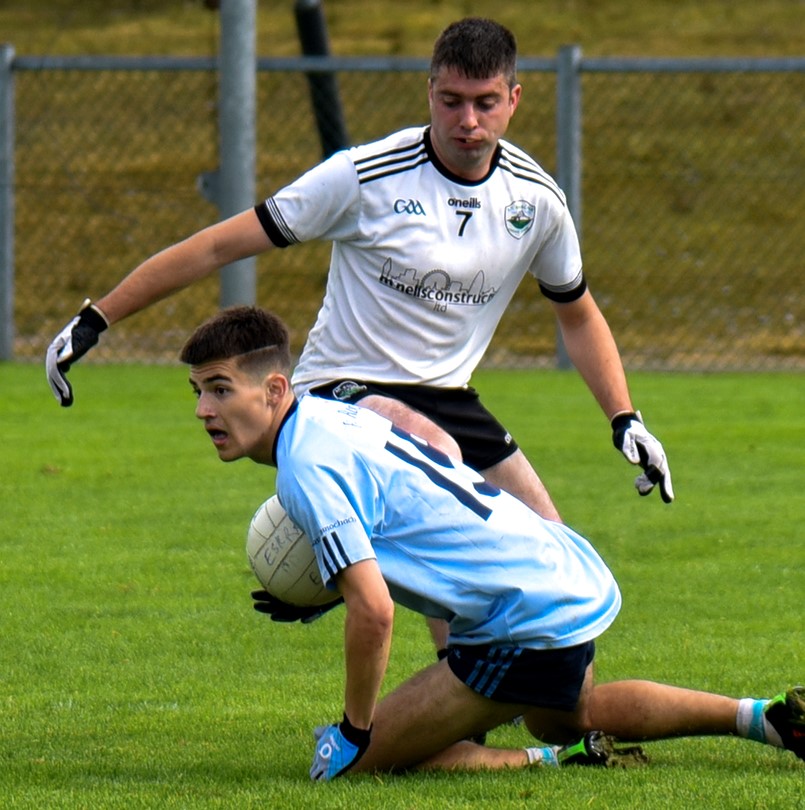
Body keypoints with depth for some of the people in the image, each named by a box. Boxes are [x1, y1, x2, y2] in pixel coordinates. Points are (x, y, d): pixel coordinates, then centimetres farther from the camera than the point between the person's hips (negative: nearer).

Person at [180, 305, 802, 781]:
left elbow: (373, 611, -25)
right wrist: (326, 591, 17)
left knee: (352, 761, -6)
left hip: (529, 626, -10)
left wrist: (354, 733, -15)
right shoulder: (331, 413, 9)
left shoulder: (307, 466, -20)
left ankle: (564, 760, -8)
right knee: (570, 718, 39)